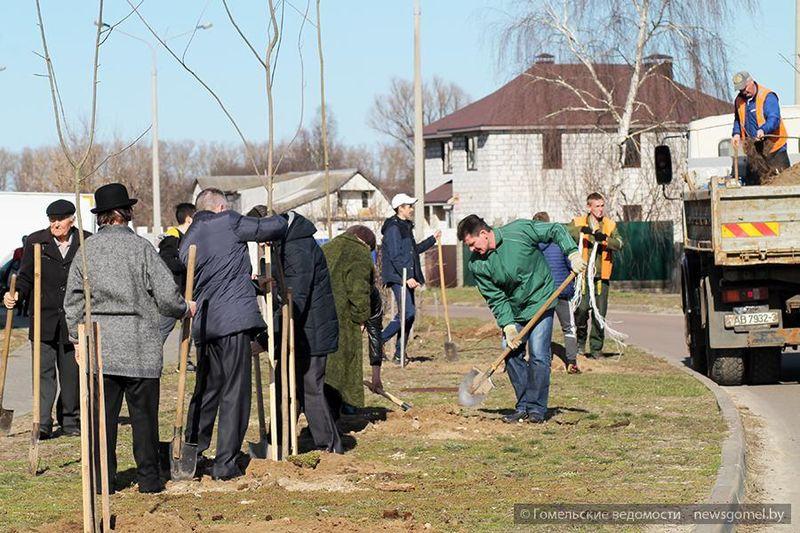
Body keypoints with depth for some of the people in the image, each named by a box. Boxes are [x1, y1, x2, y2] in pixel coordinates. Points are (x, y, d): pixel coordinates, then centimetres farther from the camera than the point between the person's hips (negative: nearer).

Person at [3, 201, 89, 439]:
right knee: (44, 371, -7)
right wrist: (16, 296, -13)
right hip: (43, 319, -1)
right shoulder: (35, 242, 3)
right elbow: (26, 277, 7)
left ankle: (70, 420, 21)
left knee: (71, 372, 7)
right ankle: (43, 424, -9)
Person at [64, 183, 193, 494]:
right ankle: (148, 478, 8)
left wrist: (77, 339, 20)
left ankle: (103, 479, 7)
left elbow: (73, 300, 9)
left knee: (103, 413, 6)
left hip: (99, 346, 3)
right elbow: (166, 295, -8)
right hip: (139, 345, -3)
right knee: (143, 413, 5)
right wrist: (185, 309, 12)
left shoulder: (86, 249, 3)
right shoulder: (141, 247, -7)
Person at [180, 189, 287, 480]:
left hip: (203, 324, 7)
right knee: (235, 393, -1)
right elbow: (276, 227, 0)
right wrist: (277, 219, 25)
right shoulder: (228, 223, -1)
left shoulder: (188, 241, 19)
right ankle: (226, 463, -1)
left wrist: (249, 280, 35)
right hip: (233, 319, -7)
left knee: (205, 390, 19)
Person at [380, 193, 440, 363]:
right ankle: (379, 341, -10)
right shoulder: (393, 228, -11)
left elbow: (414, 250, 33)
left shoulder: (405, 227, 20)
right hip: (397, 277, -10)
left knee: (408, 314, 7)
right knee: (408, 312, -18)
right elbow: (395, 257, -18)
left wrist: (432, 239, 36)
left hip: (407, 277, 10)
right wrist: (407, 278, -23)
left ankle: (399, 354, 10)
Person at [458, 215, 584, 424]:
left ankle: (536, 408, -2)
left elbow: (556, 231, -8)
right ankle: (523, 406, 12)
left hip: (540, 302, -4)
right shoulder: (477, 265, -11)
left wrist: (572, 254, -18)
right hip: (513, 310, 4)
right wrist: (508, 325, -17)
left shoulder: (520, 231, -20)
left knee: (538, 356, -9)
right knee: (511, 355, 0)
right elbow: (496, 298, -7)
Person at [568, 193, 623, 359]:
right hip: (583, 275, -2)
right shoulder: (578, 223, 7)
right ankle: (580, 341, 11)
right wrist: (581, 230, -27)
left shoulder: (610, 225, 10)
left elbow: (618, 244, -4)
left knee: (600, 313, 1)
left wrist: (605, 239, -23)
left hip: (602, 277, 2)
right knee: (581, 309, -12)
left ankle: (596, 349, 11)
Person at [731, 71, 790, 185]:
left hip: (773, 146, -6)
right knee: (752, 182, 7)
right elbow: (737, 120, 24)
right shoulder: (739, 100, 8)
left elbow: (774, 119, -25)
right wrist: (736, 134, 4)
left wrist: (763, 130, -44)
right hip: (753, 151, 6)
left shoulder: (768, 96, -14)